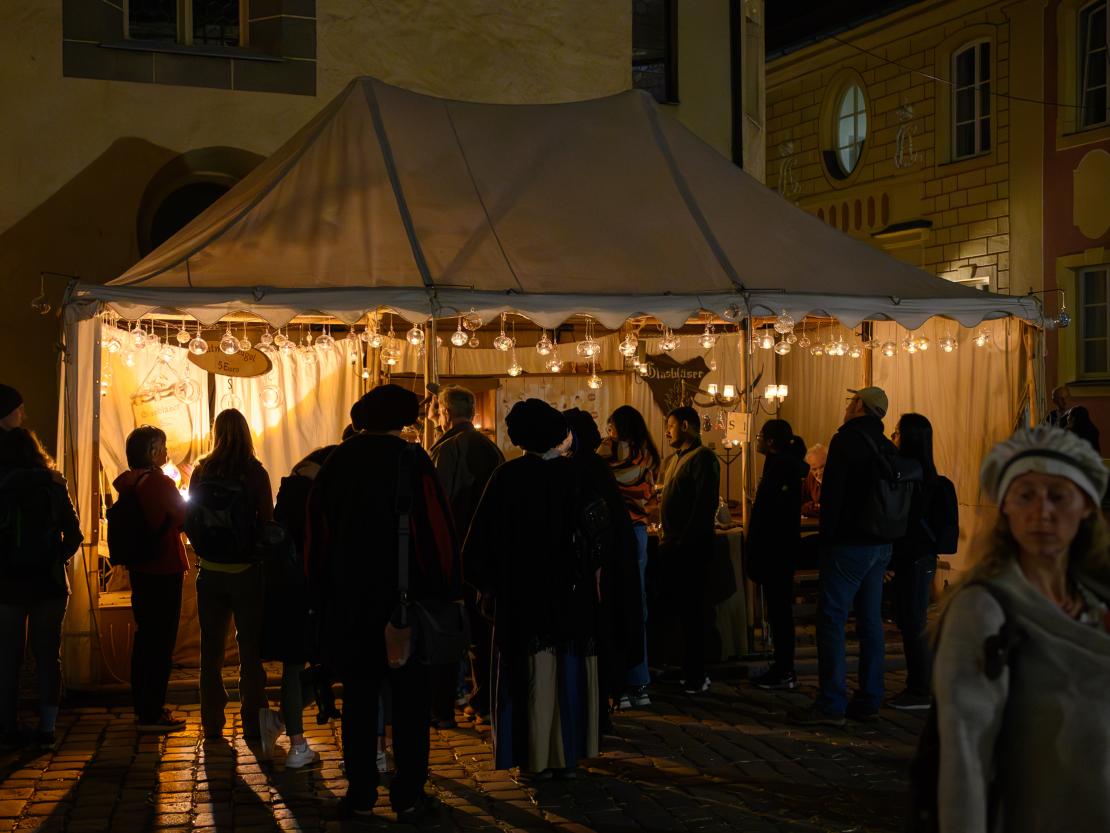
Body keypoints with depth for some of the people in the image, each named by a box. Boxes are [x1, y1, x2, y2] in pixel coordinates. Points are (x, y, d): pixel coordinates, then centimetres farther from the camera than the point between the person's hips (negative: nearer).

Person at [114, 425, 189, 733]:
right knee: (162, 641, -2)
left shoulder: (128, 483, 6)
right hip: (164, 570, -8)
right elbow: (186, 520, -11)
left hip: (139, 569, 8)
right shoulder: (160, 482, -18)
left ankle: (142, 707, 26)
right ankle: (152, 713, 1)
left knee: (145, 636, 17)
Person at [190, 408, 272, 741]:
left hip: (210, 571, 2)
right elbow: (267, 522, -8)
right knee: (250, 648, 6)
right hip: (246, 569, -2)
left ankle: (212, 723, 16)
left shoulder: (202, 472, -3)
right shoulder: (255, 473, -10)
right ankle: (252, 723, 8)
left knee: (211, 650, 12)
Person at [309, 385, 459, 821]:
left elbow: (317, 537, 7)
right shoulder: (413, 461, -10)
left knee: (359, 699, 11)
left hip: (349, 603, 3)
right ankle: (408, 797, 8)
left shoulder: (335, 464, 1)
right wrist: (447, 592, -3)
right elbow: (438, 533, -12)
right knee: (409, 702, 6)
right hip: (407, 602, -3)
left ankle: (361, 793, 15)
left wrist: (323, 596, 16)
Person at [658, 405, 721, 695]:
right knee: (679, 607, 13)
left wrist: (683, 541, -22)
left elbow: (705, 505, -20)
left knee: (691, 609, -5)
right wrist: (667, 539, 14)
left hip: (691, 547, -9)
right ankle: (688, 670, 20)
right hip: (673, 546, 9)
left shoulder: (702, 458, -11)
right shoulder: (672, 460, 18)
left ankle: (696, 677, 1)